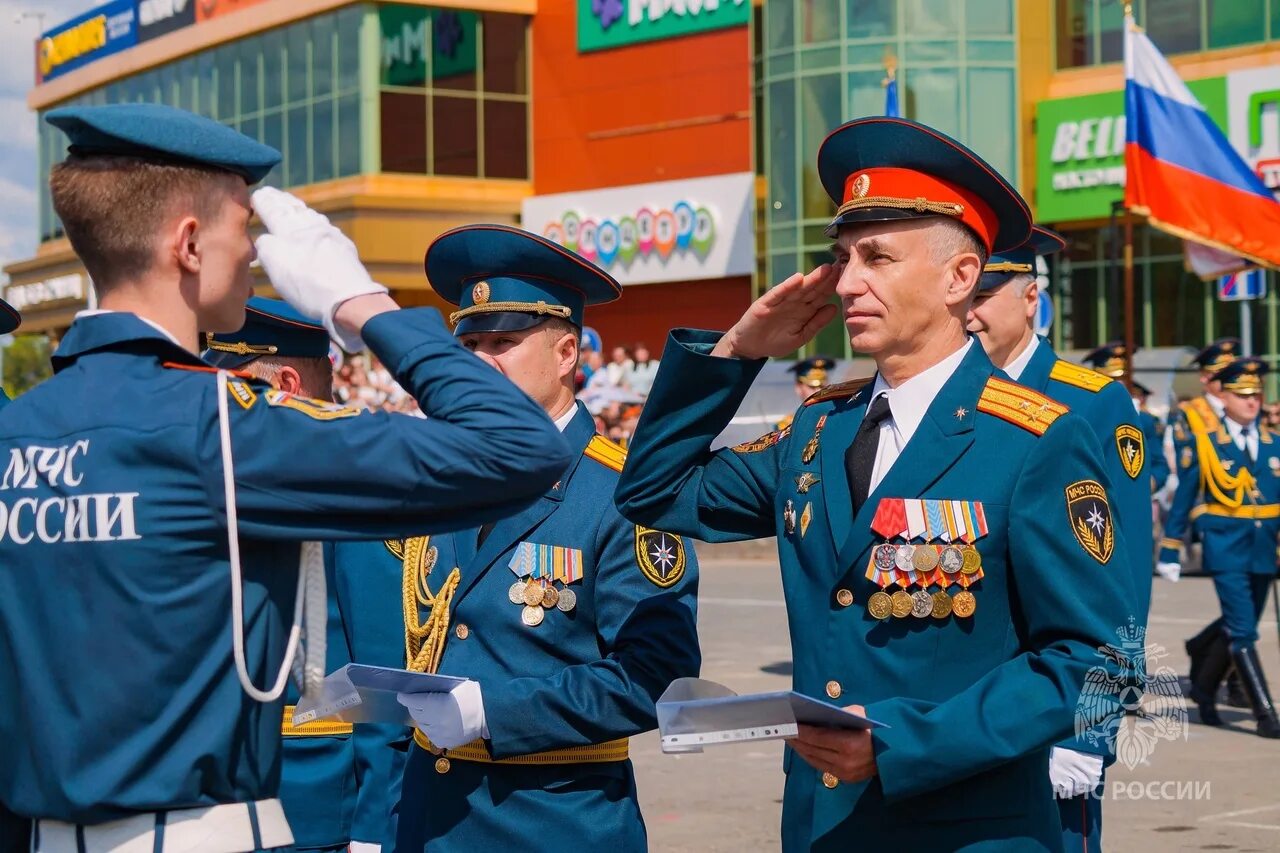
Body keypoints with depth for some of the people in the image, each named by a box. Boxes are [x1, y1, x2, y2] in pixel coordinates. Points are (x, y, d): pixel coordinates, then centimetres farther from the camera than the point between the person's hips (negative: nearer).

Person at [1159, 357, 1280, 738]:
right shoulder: (1204, 443, -2)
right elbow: (1182, 501, 2)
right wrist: (1170, 551, 2)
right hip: (1227, 549, -5)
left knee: (1238, 630, 14)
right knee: (1242, 632, -11)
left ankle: (1204, 689, 35)